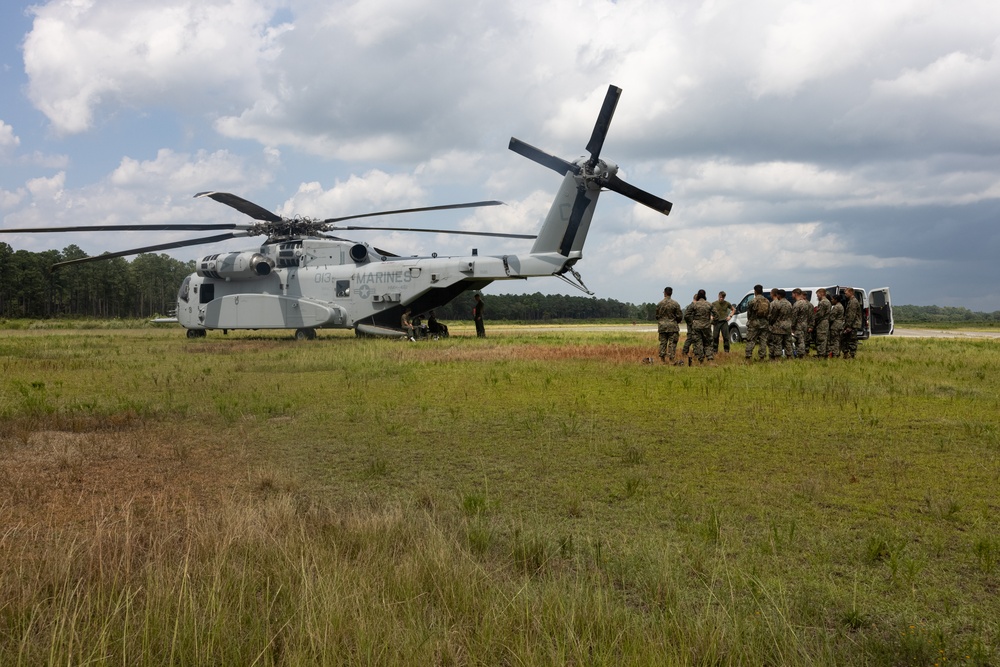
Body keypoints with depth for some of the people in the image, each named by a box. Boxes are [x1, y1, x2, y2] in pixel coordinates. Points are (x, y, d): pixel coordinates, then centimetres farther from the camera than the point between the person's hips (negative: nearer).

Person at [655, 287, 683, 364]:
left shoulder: (659, 304, -1)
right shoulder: (675, 304, -6)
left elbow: (657, 316, 7)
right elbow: (679, 316, -3)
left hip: (662, 326, 2)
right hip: (672, 326, -2)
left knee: (663, 343, 8)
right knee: (672, 343, 1)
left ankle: (662, 359, 8)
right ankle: (671, 359, -3)